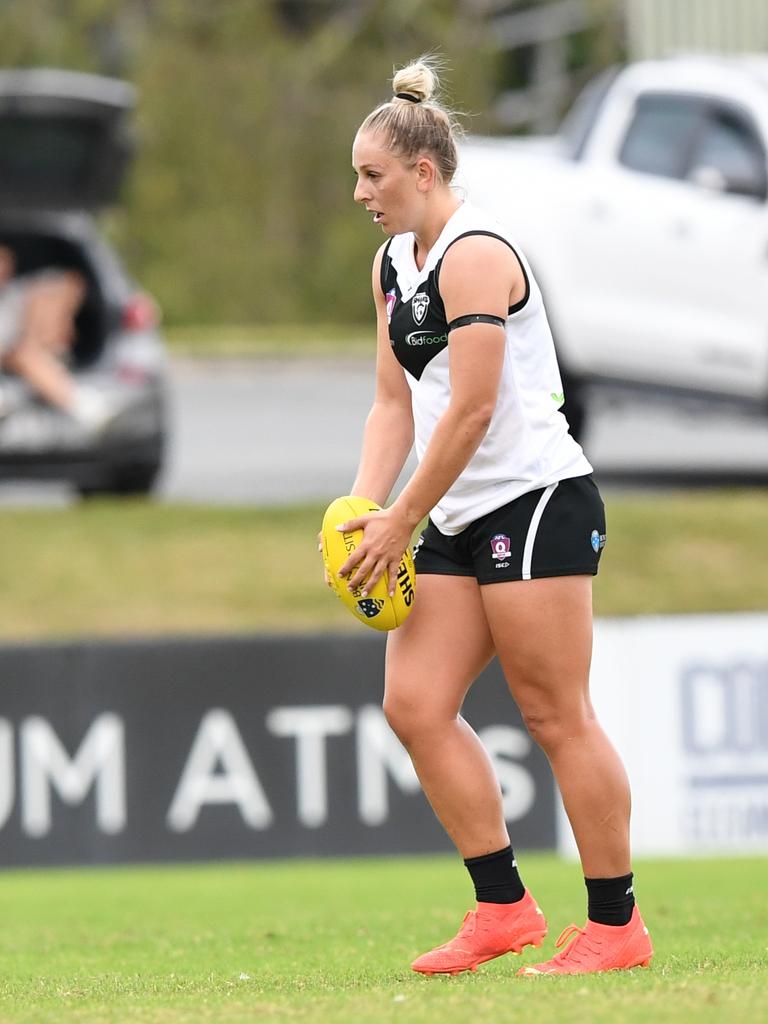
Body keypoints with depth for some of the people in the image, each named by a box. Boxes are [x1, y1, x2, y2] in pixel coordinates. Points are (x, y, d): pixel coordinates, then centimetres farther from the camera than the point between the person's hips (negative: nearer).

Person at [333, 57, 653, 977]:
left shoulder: (476, 255, -15)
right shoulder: (392, 264, 14)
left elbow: (472, 408, -19)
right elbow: (395, 401, 15)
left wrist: (401, 522, -15)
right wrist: (364, 509, 0)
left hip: (535, 498, -9)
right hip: (460, 520, 9)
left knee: (556, 717, -7)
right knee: (414, 704, 1)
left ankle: (616, 925, 0)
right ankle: (503, 908, 6)